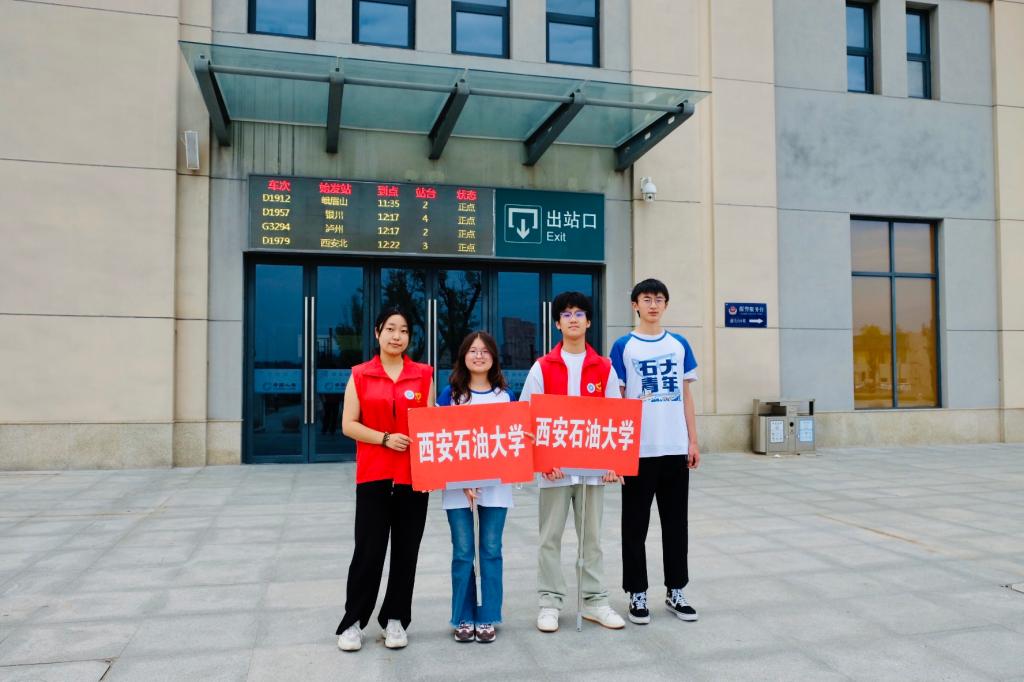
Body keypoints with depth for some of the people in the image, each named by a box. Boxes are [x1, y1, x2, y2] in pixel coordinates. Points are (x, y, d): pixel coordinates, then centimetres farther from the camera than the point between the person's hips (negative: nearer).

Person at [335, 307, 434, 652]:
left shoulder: (424, 375, 7)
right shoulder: (360, 375, 3)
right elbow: (348, 425, 0)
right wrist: (385, 438, -14)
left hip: (414, 475, 2)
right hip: (373, 475, -2)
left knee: (406, 551, 8)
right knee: (369, 550, -1)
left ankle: (395, 619, 22)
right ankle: (352, 622, 15)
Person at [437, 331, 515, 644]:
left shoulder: (505, 395, 7)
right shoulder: (450, 394, 2)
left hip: (496, 483, 1)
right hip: (458, 483, -1)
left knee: (491, 551, 6)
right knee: (463, 553, 3)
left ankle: (487, 618, 18)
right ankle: (463, 618, 17)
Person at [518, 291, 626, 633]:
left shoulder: (604, 368, 4)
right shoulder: (542, 368, 0)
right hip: (554, 466, -1)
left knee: (591, 537, 11)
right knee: (550, 537, 6)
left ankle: (595, 601, 22)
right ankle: (549, 602, 17)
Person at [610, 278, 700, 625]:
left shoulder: (679, 345, 9)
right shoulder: (623, 346, -1)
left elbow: (686, 396, 11)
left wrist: (693, 441, 6)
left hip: (675, 450, 3)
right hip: (638, 451, -3)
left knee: (676, 523, 11)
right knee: (635, 525, 5)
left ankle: (675, 592, 24)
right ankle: (637, 594, 18)